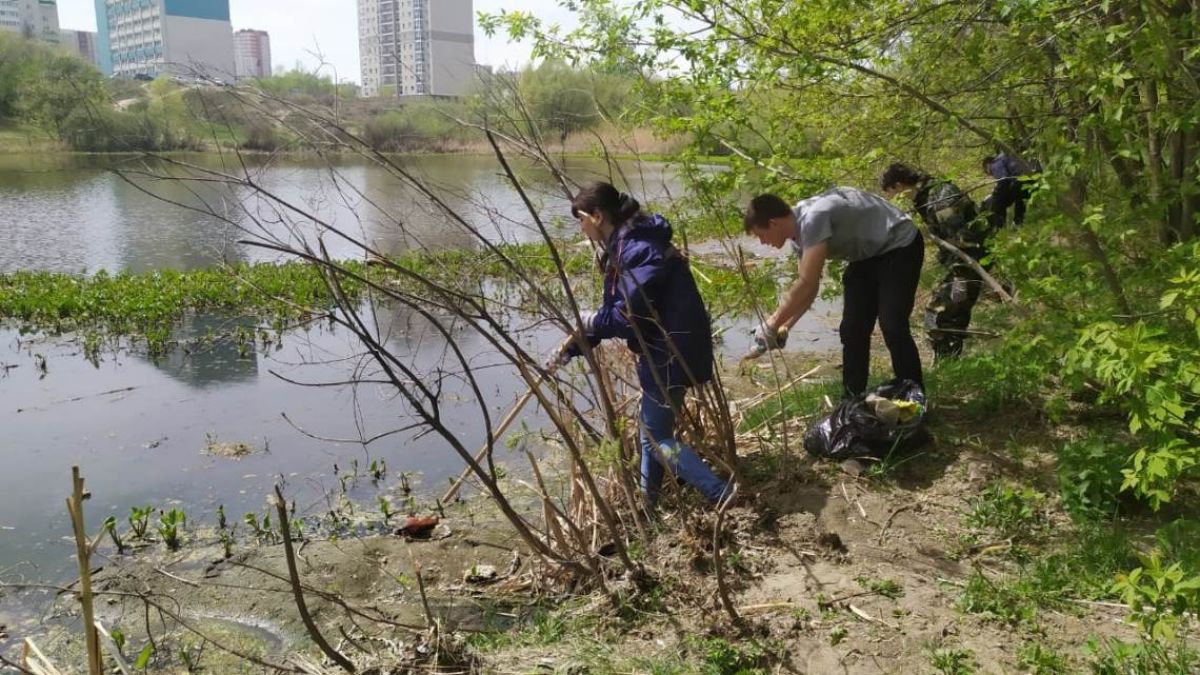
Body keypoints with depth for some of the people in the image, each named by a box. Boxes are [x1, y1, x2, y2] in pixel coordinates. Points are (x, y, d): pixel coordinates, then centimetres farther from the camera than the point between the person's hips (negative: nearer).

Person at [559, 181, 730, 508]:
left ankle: (724, 498, 1)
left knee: (657, 438, -2)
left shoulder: (636, 249, -22)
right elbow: (619, 310, 15)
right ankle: (647, 504, 34)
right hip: (664, 350, 10)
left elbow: (630, 316, -26)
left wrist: (588, 320, -8)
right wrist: (575, 344, 9)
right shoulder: (625, 244, 11)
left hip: (670, 353, -10)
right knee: (652, 431, 20)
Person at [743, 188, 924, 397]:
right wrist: (783, 327, -7)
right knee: (852, 331, 3)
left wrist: (772, 324, -28)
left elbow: (807, 284, -35)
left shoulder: (813, 219, -33)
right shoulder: (798, 232, -4)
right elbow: (807, 287, 2)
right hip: (868, 254, 9)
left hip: (900, 246, -9)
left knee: (892, 327, -19)